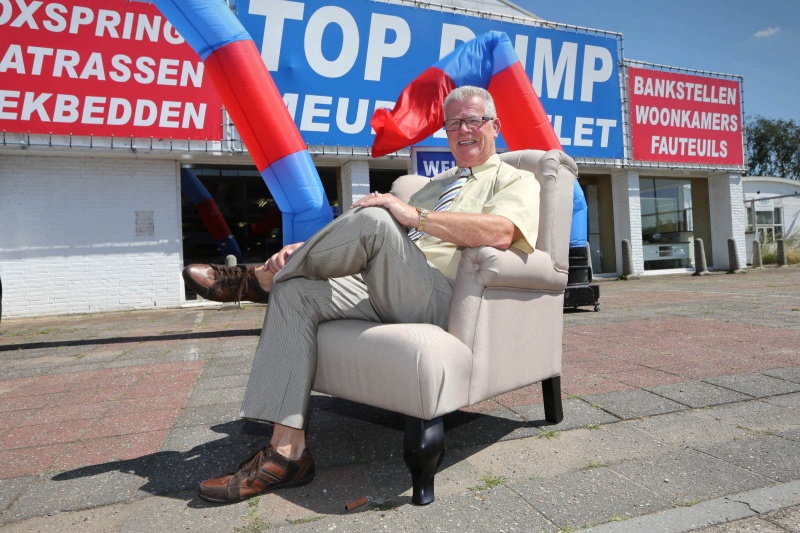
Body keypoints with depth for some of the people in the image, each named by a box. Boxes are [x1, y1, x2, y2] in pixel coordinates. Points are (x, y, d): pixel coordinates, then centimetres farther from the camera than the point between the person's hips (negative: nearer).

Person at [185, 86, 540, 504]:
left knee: (372, 219, -29)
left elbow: (499, 232, -15)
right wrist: (310, 249, 3)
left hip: (440, 299, -7)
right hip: (385, 293, 7)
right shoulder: (434, 186, 31)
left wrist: (413, 215, -16)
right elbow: (372, 248, 19)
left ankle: (258, 277, -4)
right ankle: (286, 452, -16)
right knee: (295, 292, -15)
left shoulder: (517, 182, 11)